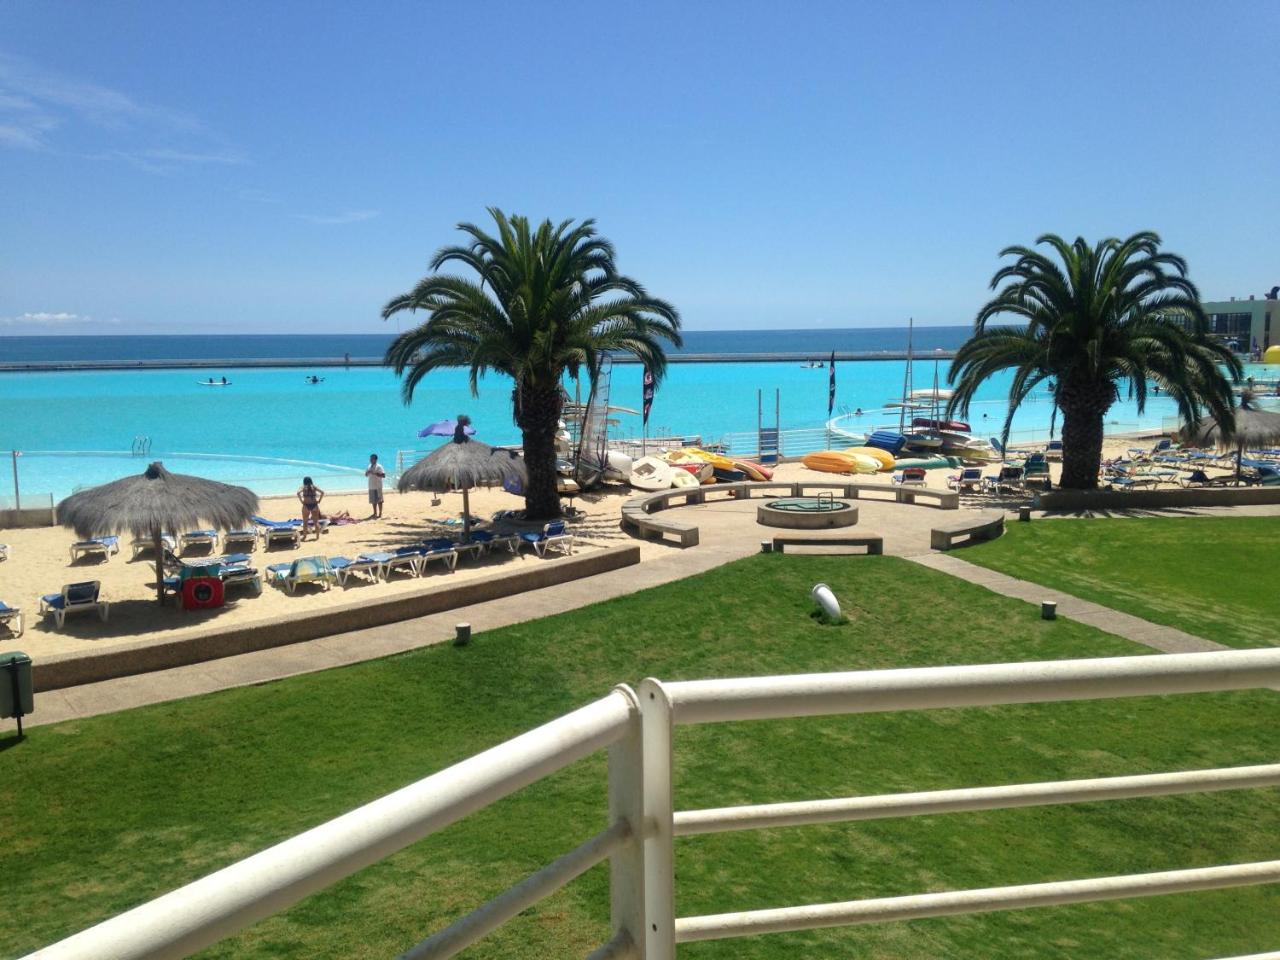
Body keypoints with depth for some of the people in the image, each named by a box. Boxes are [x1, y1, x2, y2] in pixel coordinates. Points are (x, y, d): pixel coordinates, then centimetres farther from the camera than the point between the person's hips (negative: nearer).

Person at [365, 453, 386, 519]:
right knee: (373, 500, 12)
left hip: (377, 486, -7)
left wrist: (375, 473, -25)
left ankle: (380, 513, 3)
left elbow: (383, 475, -18)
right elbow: (366, 475, 18)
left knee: (379, 500, -2)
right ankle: (375, 513, 22)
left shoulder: (379, 466, -10)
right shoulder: (369, 466, 12)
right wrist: (367, 472, -5)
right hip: (371, 486, 7)